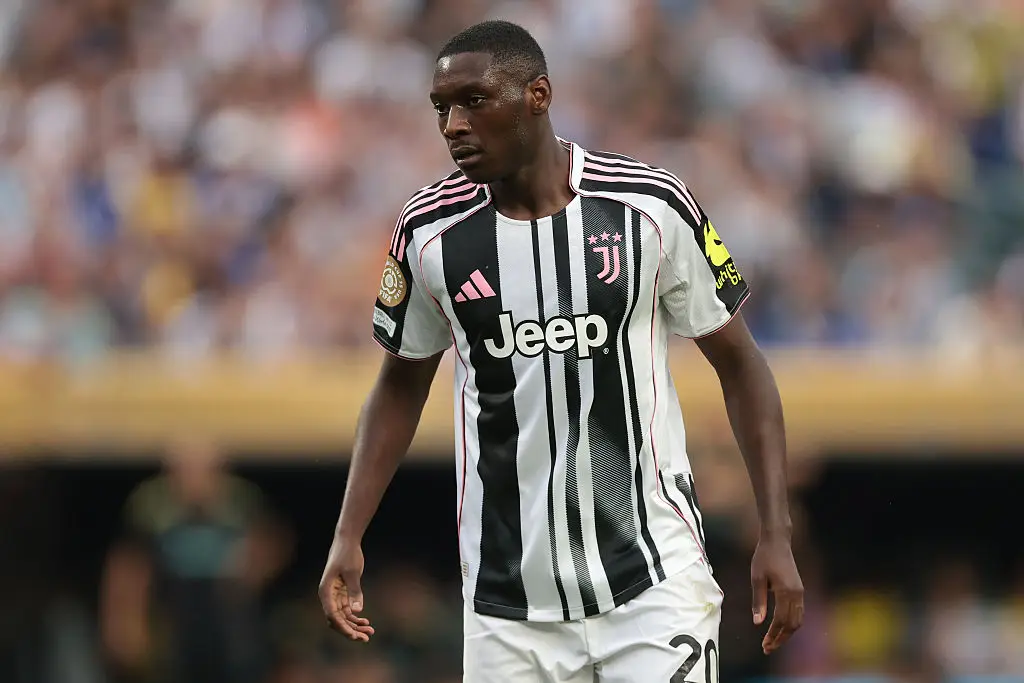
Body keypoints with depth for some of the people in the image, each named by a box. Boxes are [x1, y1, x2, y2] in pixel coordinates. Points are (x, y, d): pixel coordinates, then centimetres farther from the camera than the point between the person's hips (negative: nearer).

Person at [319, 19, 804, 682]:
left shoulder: (651, 205, -7)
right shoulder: (431, 231, -1)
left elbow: (738, 364, 2)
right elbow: (403, 384, 14)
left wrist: (777, 536, -3)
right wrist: (347, 539, 6)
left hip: (653, 583, -2)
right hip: (507, 599, 2)